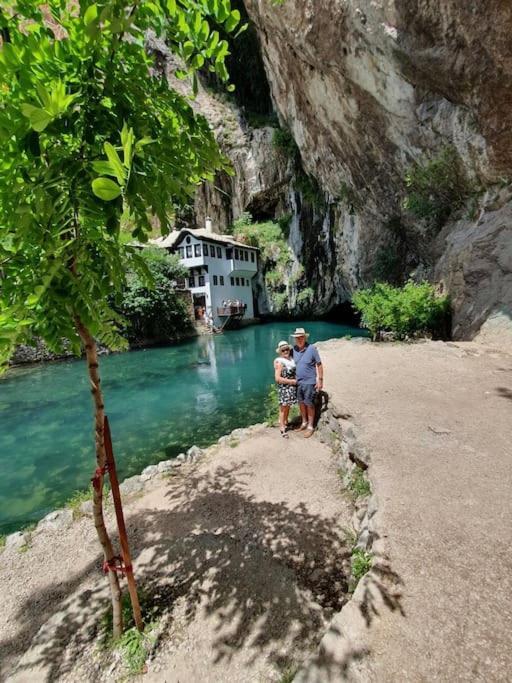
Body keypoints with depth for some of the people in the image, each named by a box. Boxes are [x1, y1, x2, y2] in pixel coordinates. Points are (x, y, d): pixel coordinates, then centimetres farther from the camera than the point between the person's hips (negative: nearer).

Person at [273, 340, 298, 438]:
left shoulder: (291, 359, 6)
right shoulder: (279, 362, -17)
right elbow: (278, 378, -22)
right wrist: (291, 381, -18)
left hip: (292, 387, 7)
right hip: (284, 388, -7)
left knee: (288, 406, 20)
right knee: (283, 407, 1)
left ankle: (286, 422, 38)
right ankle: (282, 428, 14)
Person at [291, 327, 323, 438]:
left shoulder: (312, 348, -14)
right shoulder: (294, 349, -1)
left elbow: (319, 365, -9)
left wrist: (320, 380, -10)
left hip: (309, 382, -5)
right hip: (298, 381, 5)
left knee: (309, 404, 5)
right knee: (301, 403, 16)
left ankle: (310, 426, 21)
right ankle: (304, 423, 35)